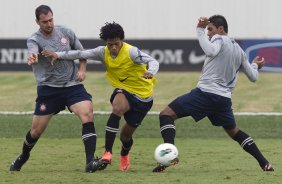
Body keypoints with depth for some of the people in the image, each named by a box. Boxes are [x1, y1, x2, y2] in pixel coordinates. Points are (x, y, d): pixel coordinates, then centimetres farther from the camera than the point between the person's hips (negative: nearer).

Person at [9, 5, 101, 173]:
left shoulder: (66, 32, 1)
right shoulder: (35, 39, -9)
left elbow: (81, 53, 14)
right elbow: (34, 51, -34)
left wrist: (82, 69, -4)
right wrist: (32, 58, -58)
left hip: (72, 85, 1)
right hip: (48, 88, -1)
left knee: (88, 115, -22)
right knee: (37, 130, 5)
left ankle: (90, 162, -24)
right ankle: (23, 157, 36)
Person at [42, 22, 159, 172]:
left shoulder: (131, 52, -23)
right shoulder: (103, 52, -9)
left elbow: (152, 61, -28)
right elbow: (82, 54, -5)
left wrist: (151, 72, -51)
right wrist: (58, 55, -13)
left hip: (143, 96, -3)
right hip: (124, 91, 3)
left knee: (126, 134, 7)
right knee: (117, 107, -34)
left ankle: (124, 155, 46)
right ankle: (107, 153, -35)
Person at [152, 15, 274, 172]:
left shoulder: (219, 39, -1)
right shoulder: (239, 50, 20)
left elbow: (211, 51, -25)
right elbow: (253, 77, 25)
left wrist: (200, 31, -13)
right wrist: (255, 66, 48)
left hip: (205, 92, -7)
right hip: (224, 99, 7)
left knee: (166, 114, -5)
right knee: (234, 131, 27)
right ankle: (264, 163, 20)